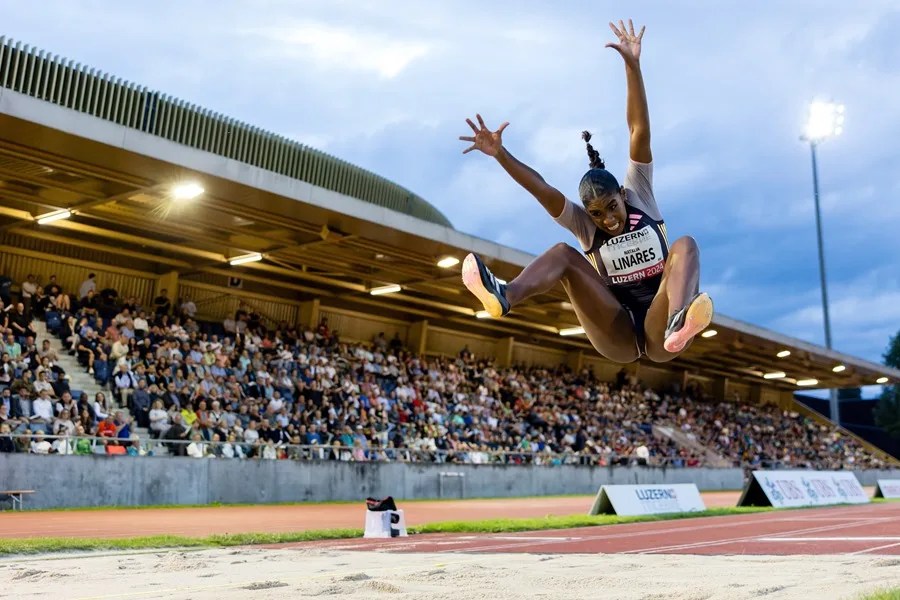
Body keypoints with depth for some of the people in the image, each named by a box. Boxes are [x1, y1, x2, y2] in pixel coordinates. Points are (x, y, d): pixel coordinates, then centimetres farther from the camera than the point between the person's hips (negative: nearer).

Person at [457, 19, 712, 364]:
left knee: (685, 244, -25)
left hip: (659, 336, 0)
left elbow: (640, 133, -8)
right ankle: (503, 296, -48)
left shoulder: (639, 197, 3)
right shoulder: (583, 225, 3)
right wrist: (500, 154, -29)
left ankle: (677, 323, -55)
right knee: (564, 254, -17)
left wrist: (632, 66, -16)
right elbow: (542, 189, -14)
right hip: (618, 339, 1)